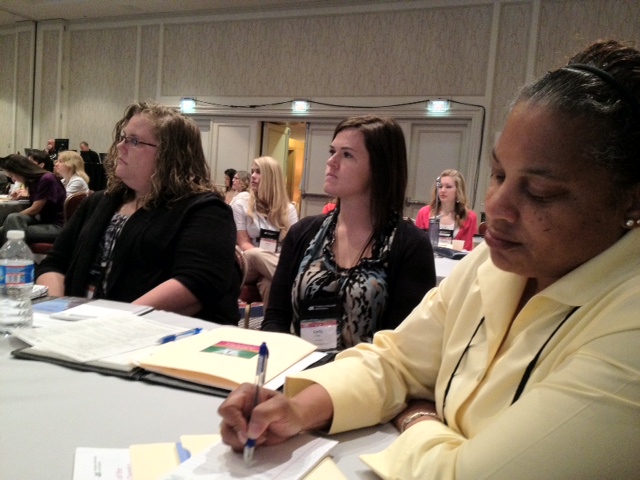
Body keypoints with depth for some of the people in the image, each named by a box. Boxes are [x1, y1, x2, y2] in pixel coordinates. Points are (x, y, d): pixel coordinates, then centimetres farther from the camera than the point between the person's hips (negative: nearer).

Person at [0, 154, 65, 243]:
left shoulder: (47, 179, -15)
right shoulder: (33, 181, 12)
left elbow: (34, 210, -12)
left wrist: (16, 217, -1)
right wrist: (22, 196, 19)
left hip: (57, 226, -8)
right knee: (12, 218, -18)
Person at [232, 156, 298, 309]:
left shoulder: (288, 209, 10)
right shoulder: (241, 205, 6)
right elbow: (244, 244, -2)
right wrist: (262, 257, -22)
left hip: (276, 266, 1)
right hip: (248, 265, 0)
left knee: (269, 284, -38)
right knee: (255, 255, -39)